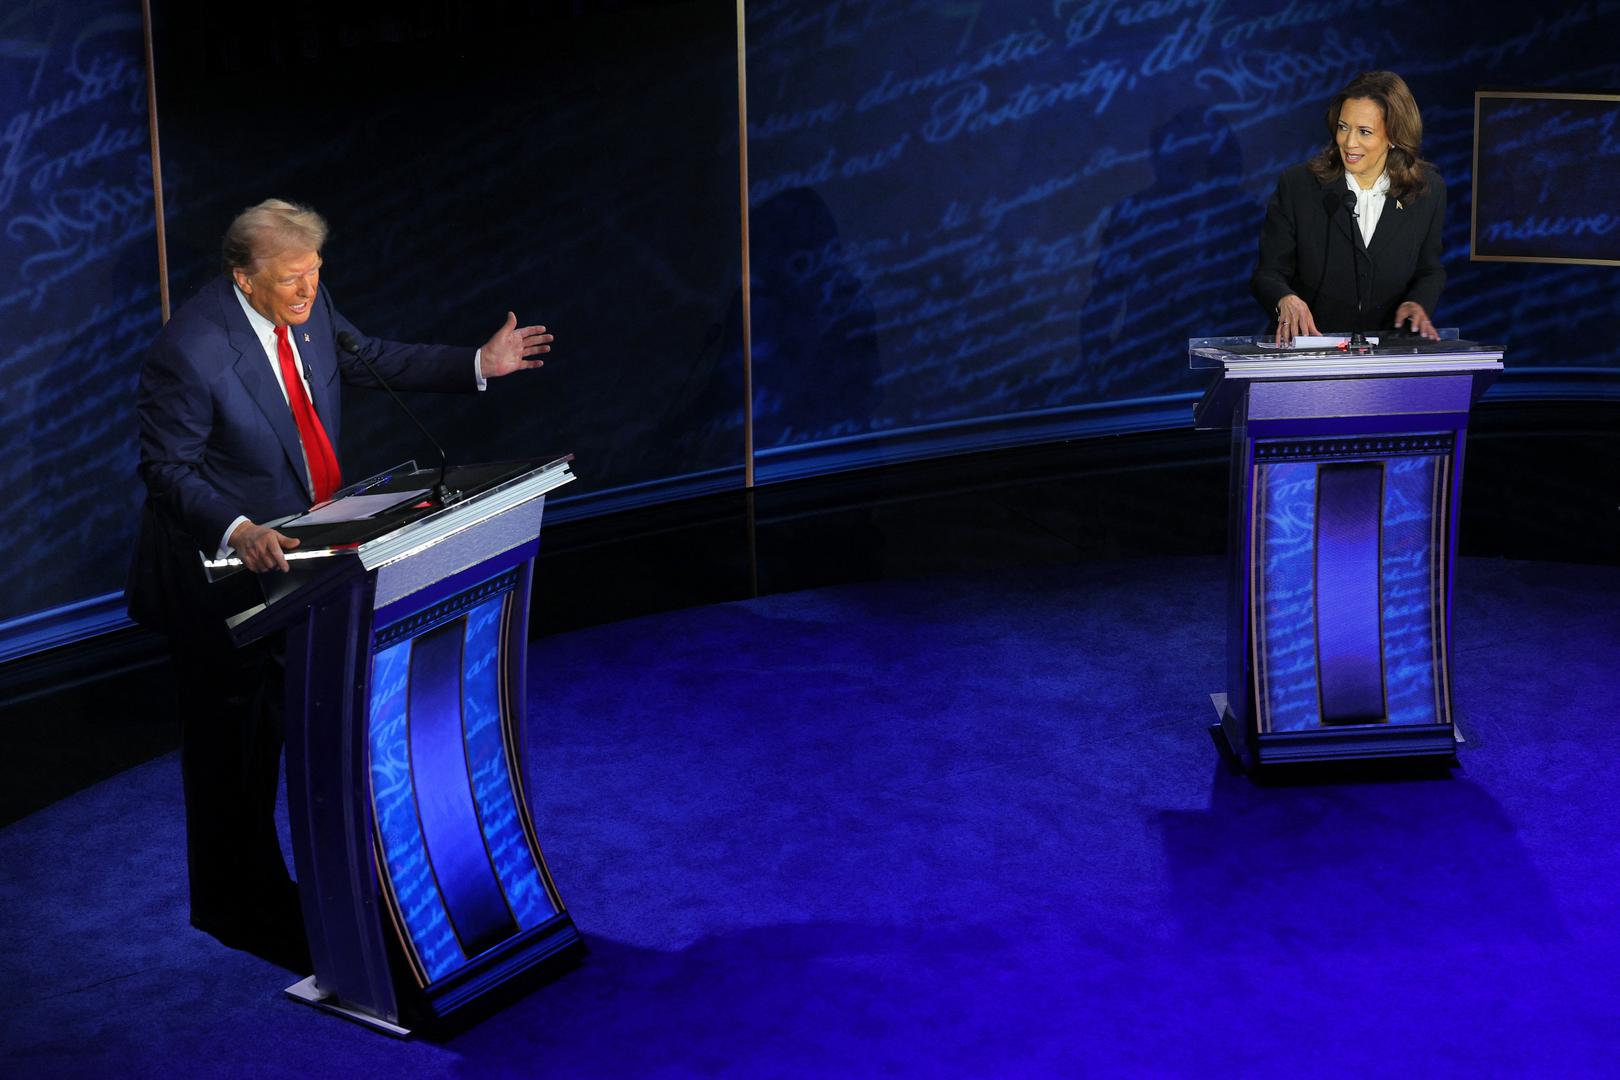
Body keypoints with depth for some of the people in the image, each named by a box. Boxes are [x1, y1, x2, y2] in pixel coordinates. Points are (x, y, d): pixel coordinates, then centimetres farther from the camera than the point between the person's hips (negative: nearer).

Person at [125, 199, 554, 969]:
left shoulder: (308, 307, -3)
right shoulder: (189, 353, -25)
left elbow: (375, 361, 12)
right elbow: (168, 467, -21)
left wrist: (479, 364, 6)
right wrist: (236, 531, -36)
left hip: (293, 548, 8)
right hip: (219, 568, -7)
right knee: (235, 739, 4)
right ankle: (236, 906, 22)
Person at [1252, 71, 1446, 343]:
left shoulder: (1428, 191, 4)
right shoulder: (1297, 186, -1)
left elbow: (1430, 272, 16)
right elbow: (1268, 272, -1)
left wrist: (1417, 304, -6)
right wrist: (1286, 300, -23)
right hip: (1305, 344, -1)